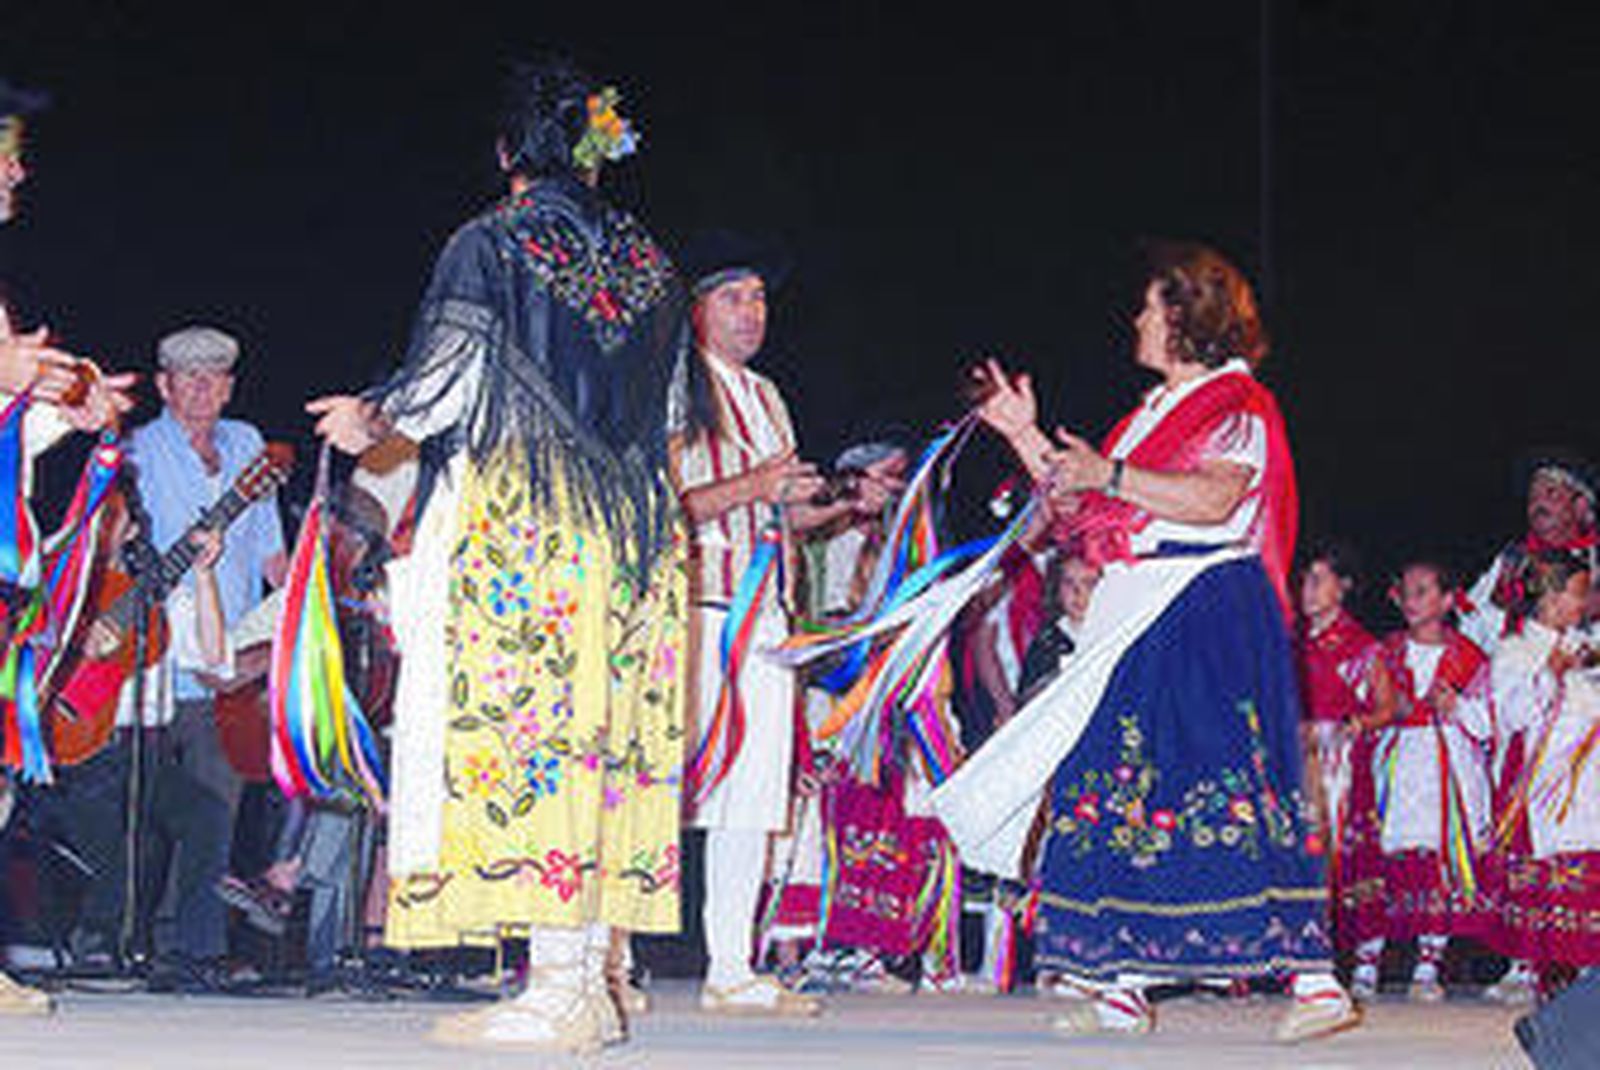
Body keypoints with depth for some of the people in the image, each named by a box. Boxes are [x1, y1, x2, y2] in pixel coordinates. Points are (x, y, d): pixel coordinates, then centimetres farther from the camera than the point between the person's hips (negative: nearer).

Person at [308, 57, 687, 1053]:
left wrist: (372, 420, 10)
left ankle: (555, 991, -12)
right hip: (629, 537, 6)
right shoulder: (650, 261, 13)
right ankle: (593, 983, 6)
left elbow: (450, 383, -9)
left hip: (511, 526, -6)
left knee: (517, 720, -7)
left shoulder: (490, 245, -4)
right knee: (608, 727, 6)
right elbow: (670, 415, 16)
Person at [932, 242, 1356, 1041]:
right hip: (1138, 620, 9)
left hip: (1209, 618, -9)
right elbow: (1083, 510, 22)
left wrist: (1109, 474, -19)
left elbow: (1212, 499, -20)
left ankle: (1316, 981, -12)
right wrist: (1026, 438, 15)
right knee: (1122, 789, 4)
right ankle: (1123, 987, 8)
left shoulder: (1238, 405, -4)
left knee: (1230, 790, -14)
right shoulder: (1154, 411, 22)